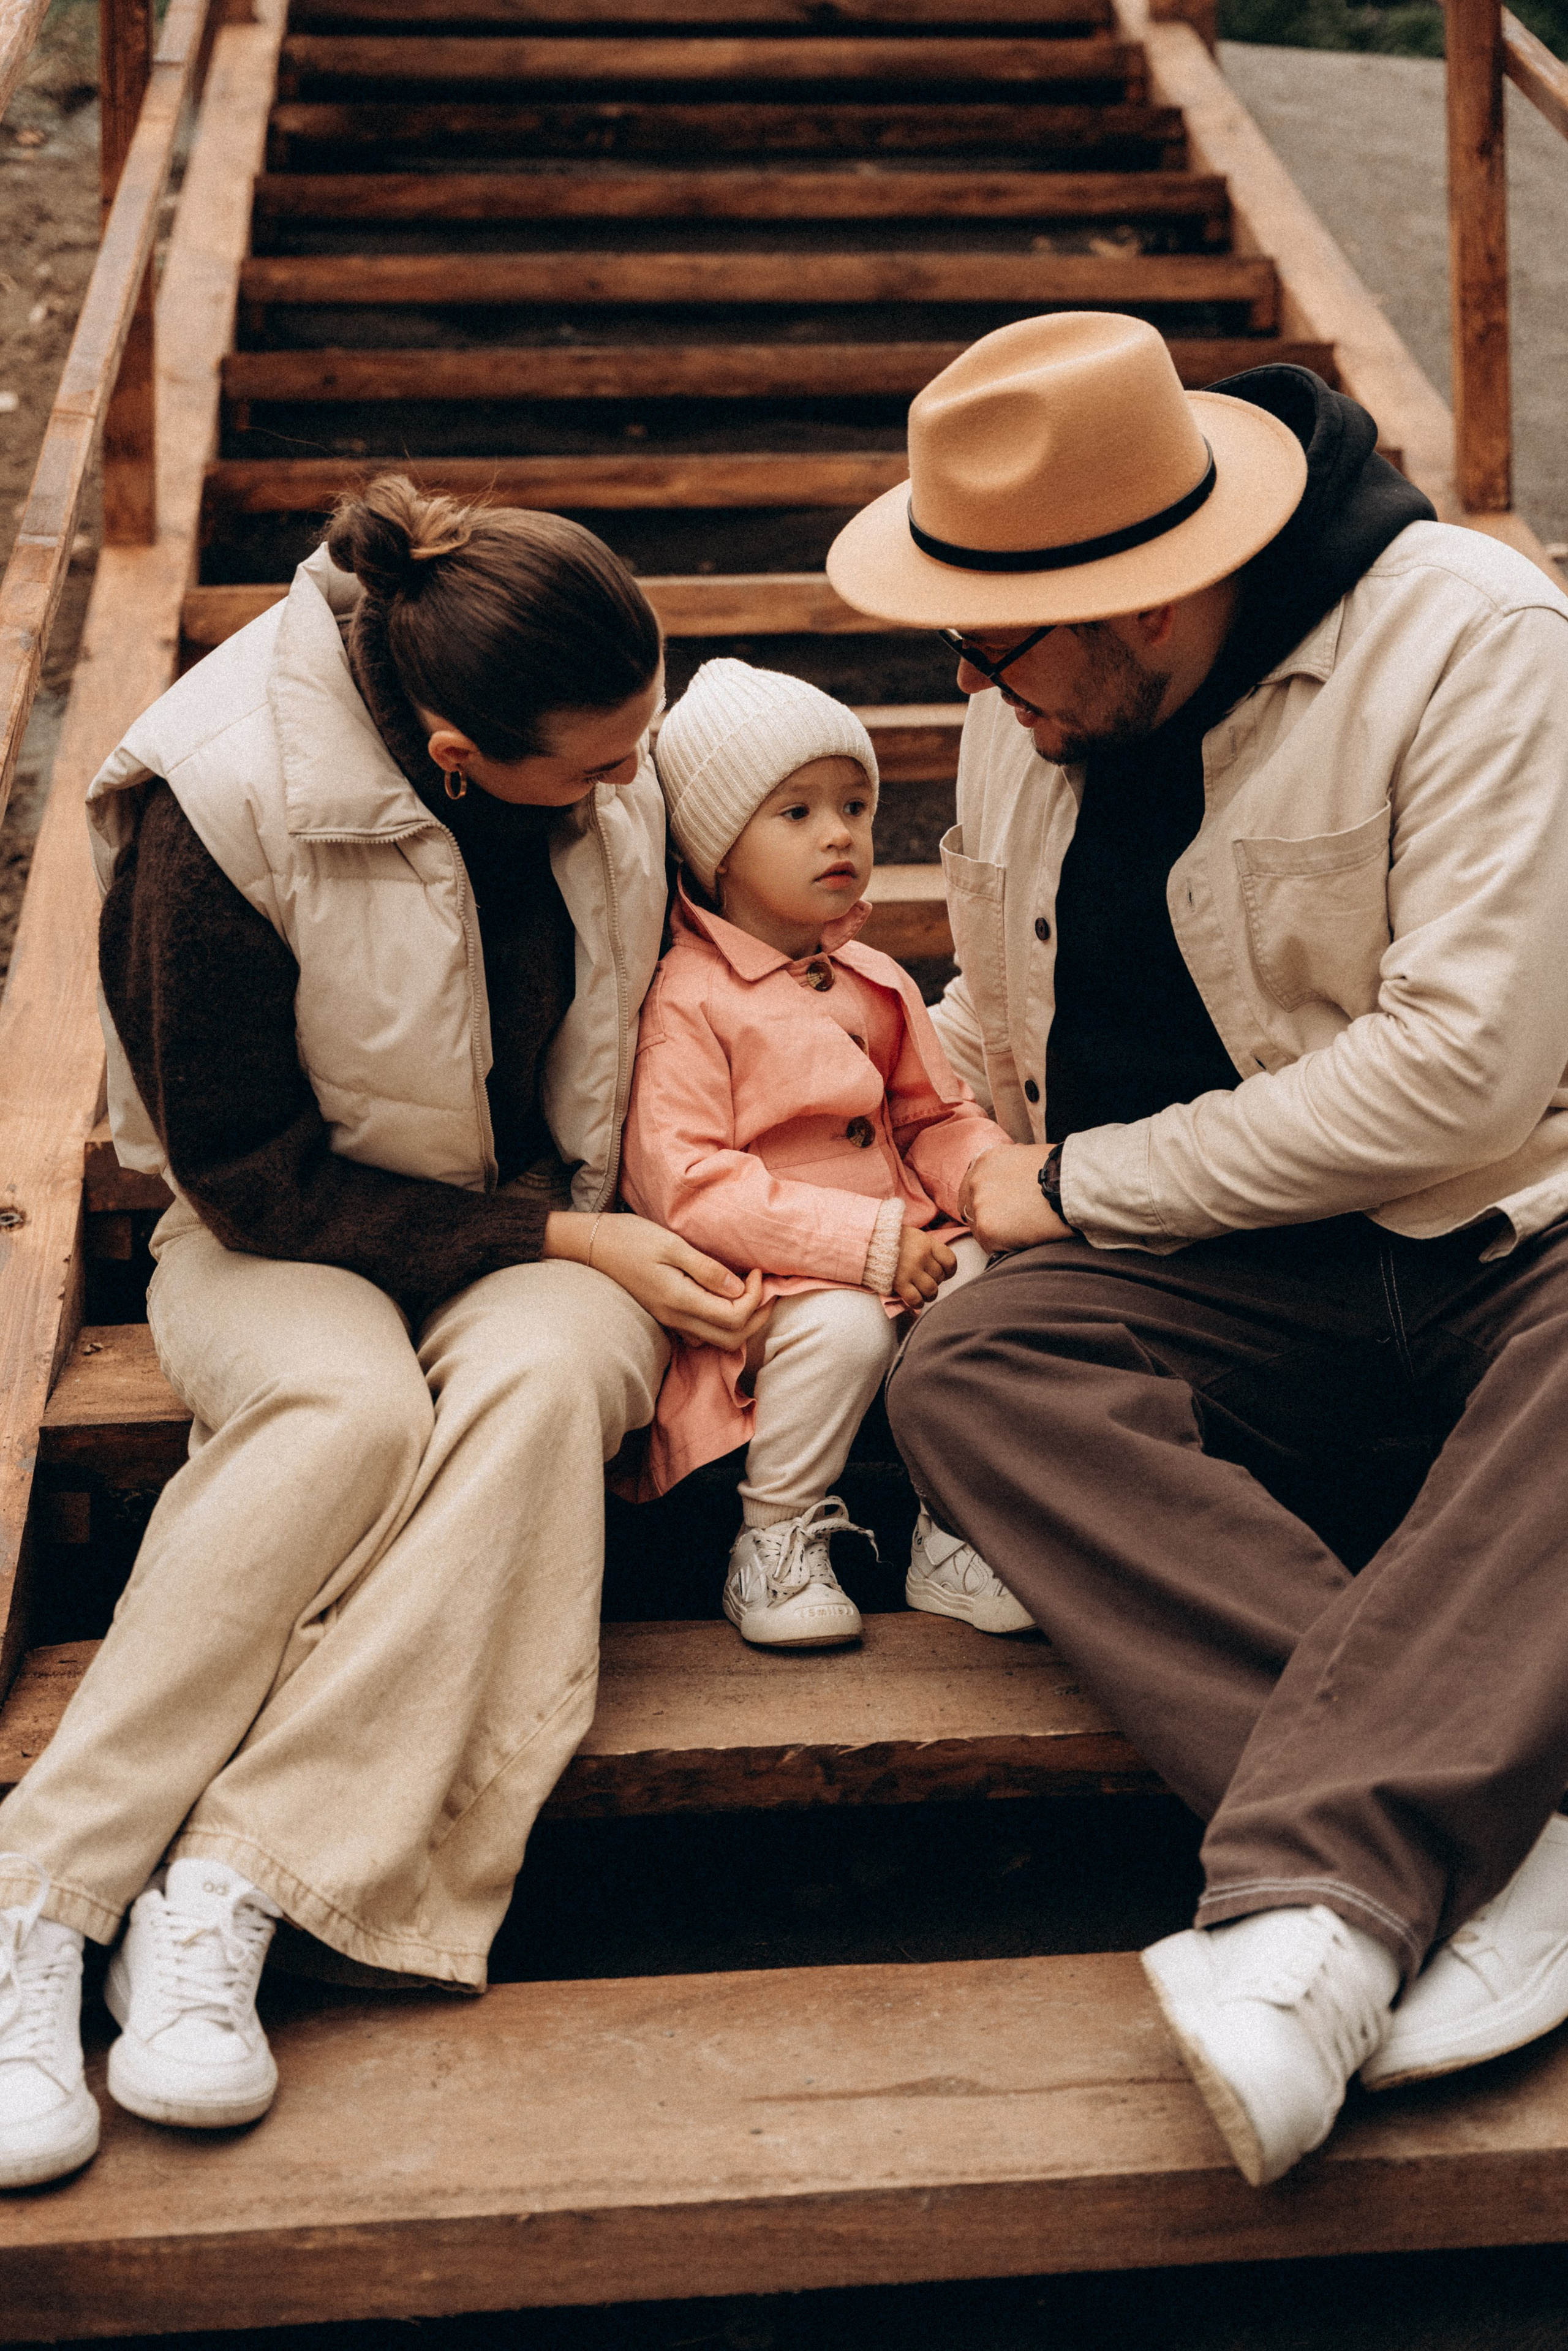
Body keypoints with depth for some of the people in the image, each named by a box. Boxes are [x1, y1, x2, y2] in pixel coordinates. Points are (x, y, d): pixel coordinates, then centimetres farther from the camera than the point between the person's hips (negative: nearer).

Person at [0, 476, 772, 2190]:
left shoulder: (614, 772, -7)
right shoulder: (223, 805, -21)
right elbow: (245, 1170, -15)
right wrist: (545, 1238, -20)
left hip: (542, 1236, 3)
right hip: (288, 1234, -3)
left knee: (538, 1381, -33)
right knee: (348, 1405, -37)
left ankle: (228, 1894, -36)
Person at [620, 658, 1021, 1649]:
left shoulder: (878, 983, 14)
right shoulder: (686, 1001, -10)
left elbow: (935, 1119, 21)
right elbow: (686, 1185, -18)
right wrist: (867, 1241, -23)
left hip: (903, 1249, 7)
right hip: (768, 1281, -6)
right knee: (843, 1327, -34)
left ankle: (952, 1537, -4)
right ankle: (776, 1540, -9)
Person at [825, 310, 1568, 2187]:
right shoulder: (1024, 713, 8)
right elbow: (1003, 1030, 25)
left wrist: (1088, 1181, -12)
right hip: (1238, 1287, 5)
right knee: (963, 1376, -26)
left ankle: (1313, 1904, -44)